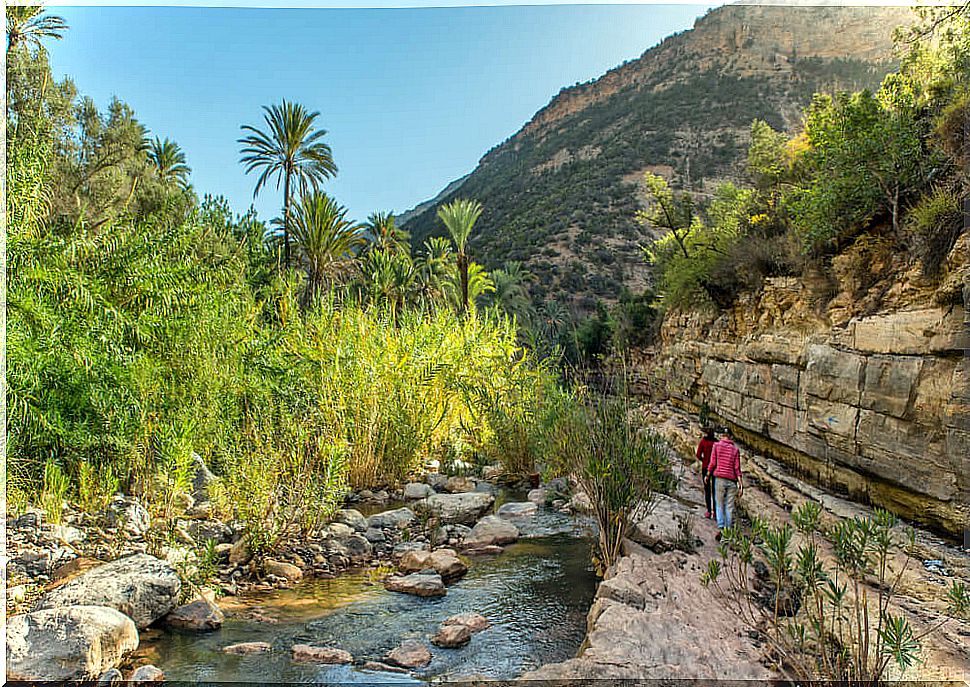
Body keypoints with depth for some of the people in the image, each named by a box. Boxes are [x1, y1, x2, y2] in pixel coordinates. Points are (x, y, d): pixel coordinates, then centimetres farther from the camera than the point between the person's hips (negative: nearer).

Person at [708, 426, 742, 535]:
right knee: (729, 507, 6)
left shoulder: (716, 446, 2)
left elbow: (712, 463, -1)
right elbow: (737, 468, 2)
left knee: (719, 505, 2)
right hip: (732, 481, 2)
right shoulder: (735, 449, 6)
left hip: (719, 478, -2)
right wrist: (740, 484, 3)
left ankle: (721, 528, -11)